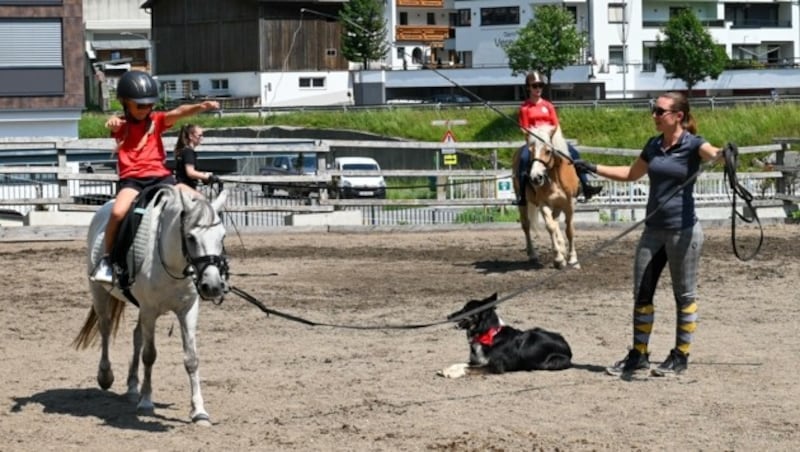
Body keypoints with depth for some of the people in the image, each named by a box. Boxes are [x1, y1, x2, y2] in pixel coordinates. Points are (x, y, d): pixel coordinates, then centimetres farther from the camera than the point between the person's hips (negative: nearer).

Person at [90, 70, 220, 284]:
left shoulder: (157, 121, 11)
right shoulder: (122, 125, 7)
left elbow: (178, 113, -7)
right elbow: (114, 124, -17)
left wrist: (201, 106, -26)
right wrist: (113, 122, -44)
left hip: (159, 176, 3)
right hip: (131, 179, -3)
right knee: (118, 212, -30)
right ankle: (107, 259, -11)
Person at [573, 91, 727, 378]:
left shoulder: (691, 144, -10)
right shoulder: (654, 146, 9)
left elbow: (711, 152, -32)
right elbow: (631, 174, 24)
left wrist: (725, 153, -55)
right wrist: (594, 168, 21)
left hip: (683, 231, -7)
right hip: (654, 230, 7)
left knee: (685, 295, 4)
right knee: (641, 293, 8)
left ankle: (681, 356, 13)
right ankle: (639, 355, 16)